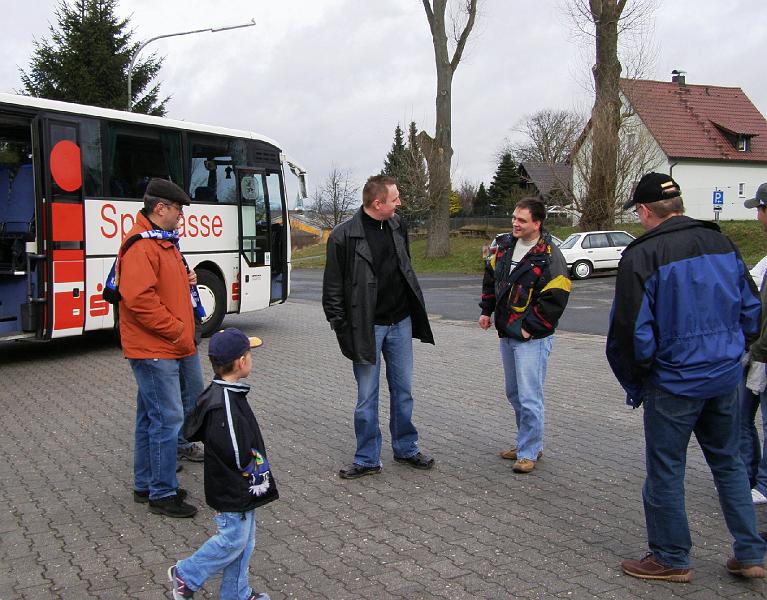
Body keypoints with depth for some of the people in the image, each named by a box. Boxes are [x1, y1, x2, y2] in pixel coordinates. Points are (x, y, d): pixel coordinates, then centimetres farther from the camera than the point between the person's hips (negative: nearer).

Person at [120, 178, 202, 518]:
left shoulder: (165, 241, 17)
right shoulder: (140, 246, -17)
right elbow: (139, 299, -26)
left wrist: (185, 281, 10)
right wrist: (177, 330, -19)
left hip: (175, 347, 10)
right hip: (154, 349, -10)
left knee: (151, 418, 17)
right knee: (167, 418, -5)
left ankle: (145, 486, 28)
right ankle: (162, 495, 6)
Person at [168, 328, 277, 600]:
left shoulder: (217, 393, 4)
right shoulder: (225, 403, -28)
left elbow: (192, 429, 15)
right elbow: (235, 451, -28)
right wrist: (256, 471, -11)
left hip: (241, 486, 10)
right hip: (232, 489, -10)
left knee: (244, 540, 18)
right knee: (233, 540, 5)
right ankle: (185, 574, 22)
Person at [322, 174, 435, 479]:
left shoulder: (398, 226, 4)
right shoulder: (344, 236, -14)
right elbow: (332, 289, -9)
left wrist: (416, 310, 16)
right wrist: (342, 329, -11)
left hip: (400, 323, 5)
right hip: (367, 328, -5)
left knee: (403, 389, 14)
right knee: (367, 396, 5)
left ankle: (406, 448, 30)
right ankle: (367, 459, 18)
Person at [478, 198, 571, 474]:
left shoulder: (549, 256, -15)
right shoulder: (504, 245, 7)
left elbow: (556, 298, -17)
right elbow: (490, 277, 20)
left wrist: (530, 327, -16)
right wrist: (486, 311, 14)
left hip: (532, 338, -8)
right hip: (507, 334, 8)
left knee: (529, 397, -6)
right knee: (514, 394, 17)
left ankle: (529, 452, 7)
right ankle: (529, 443, 31)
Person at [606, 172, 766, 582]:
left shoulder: (641, 255, -15)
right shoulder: (722, 243, 5)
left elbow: (631, 331, -16)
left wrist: (634, 383, -2)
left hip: (673, 382, -6)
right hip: (726, 378, 6)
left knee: (665, 470, 8)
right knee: (728, 462, 20)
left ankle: (672, 559, 21)